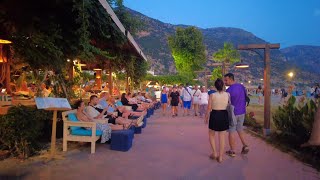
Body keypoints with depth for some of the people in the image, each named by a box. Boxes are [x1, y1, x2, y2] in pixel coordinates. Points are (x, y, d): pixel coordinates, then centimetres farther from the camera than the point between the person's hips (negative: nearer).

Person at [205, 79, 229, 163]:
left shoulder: (212, 95, -10)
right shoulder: (228, 94, -4)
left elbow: (209, 108, -7)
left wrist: (206, 118, 5)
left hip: (214, 115, -2)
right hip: (224, 116, 2)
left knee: (211, 135, 19)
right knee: (222, 137, 10)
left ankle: (214, 153, 15)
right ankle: (220, 157, 16)